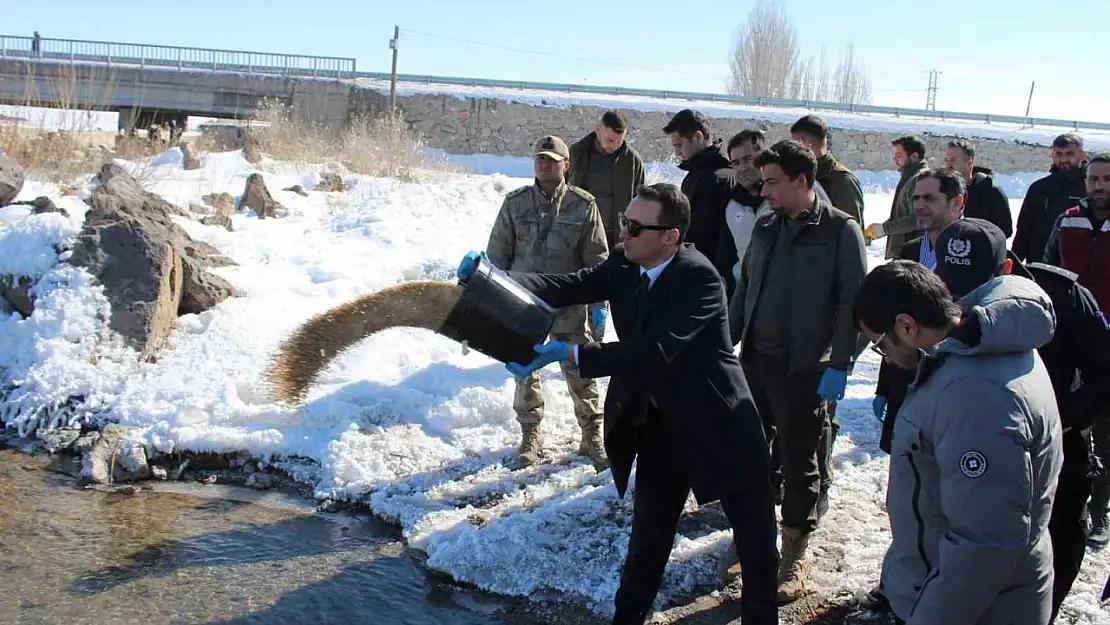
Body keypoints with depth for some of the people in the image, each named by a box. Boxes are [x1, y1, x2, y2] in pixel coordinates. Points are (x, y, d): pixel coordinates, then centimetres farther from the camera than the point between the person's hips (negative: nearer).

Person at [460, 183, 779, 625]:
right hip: (659, 430, 5)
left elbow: (654, 351, -33)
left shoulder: (699, 277, -25)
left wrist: (569, 355, -35)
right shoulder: (624, 265, -3)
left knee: (756, 543, 12)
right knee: (647, 542, 15)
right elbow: (567, 287, -10)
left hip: (718, 428, -5)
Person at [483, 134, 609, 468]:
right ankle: (530, 436, 27)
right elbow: (498, 253, 5)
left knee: (580, 373, 4)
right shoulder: (516, 203, 0)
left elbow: (596, 260, 1)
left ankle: (592, 435, 20)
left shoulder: (583, 206, -4)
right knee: (524, 372, 11)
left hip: (568, 307, -1)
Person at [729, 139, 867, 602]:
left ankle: (795, 553, 19)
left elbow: (853, 303, -12)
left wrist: (839, 366, -17)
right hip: (754, 360, 6)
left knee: (800, 461, 4)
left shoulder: (840, 230, -9)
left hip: (804, 369, -6)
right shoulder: (766, 227, 9)